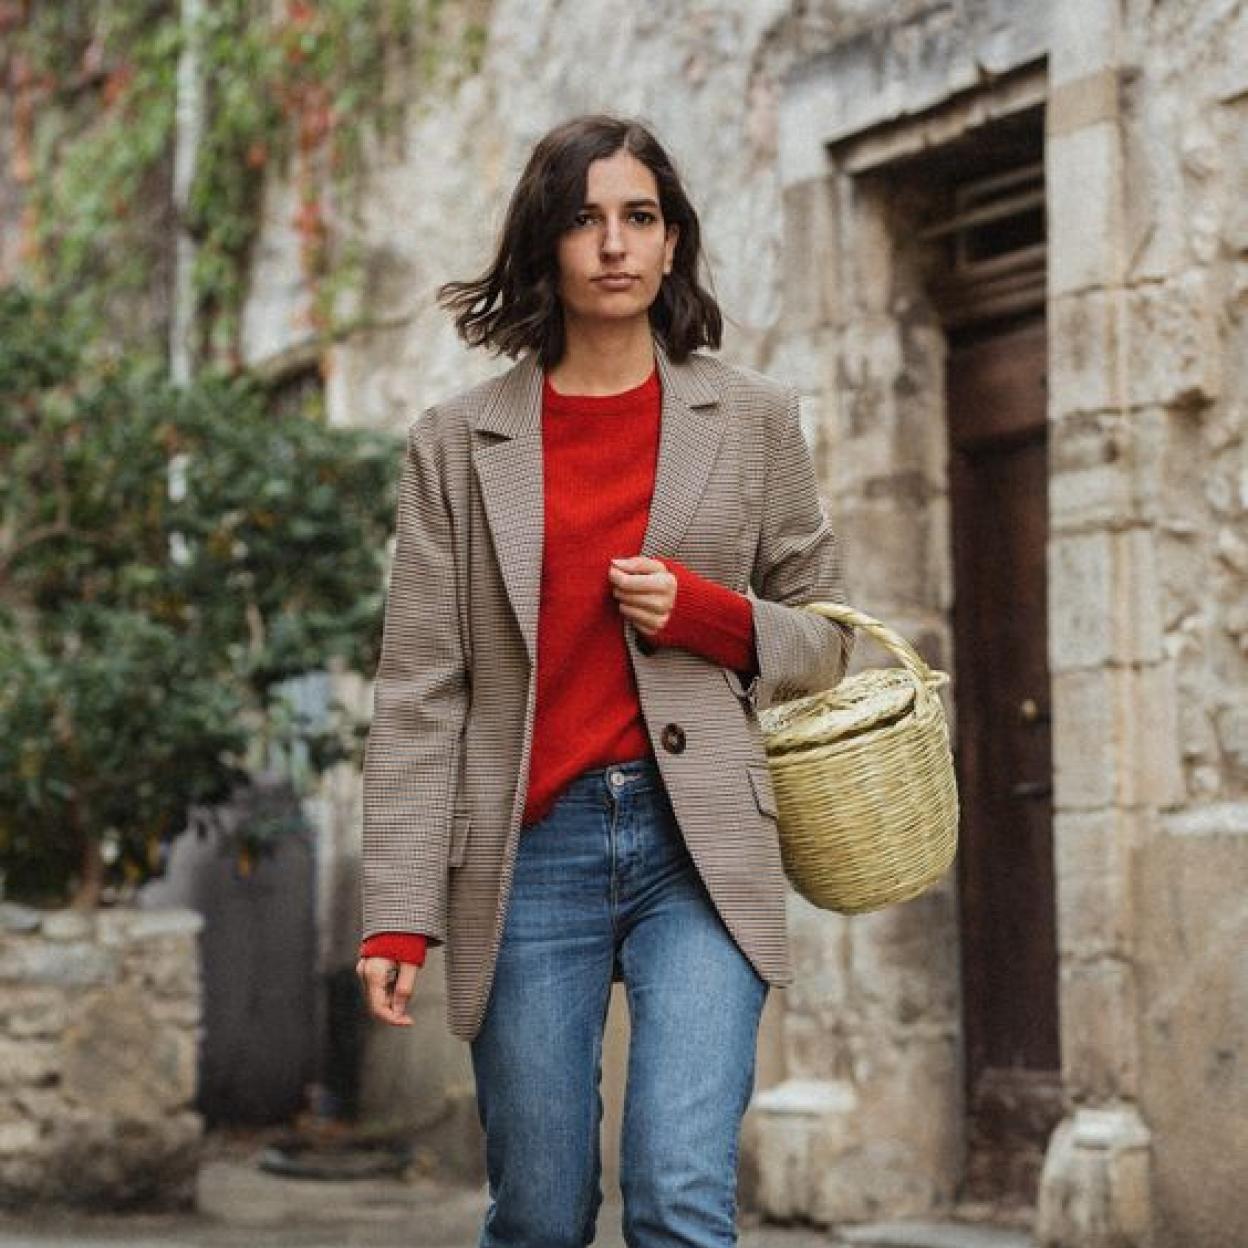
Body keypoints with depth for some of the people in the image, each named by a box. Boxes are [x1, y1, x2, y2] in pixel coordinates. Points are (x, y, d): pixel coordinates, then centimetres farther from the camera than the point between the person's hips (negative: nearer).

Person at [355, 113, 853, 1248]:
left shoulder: (752, 417, 9)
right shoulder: (458, 441, 7)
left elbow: (824, 637, 15)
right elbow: (419, 693, 3)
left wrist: (706, 614, -6)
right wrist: (398, 915, -4)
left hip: (700, 850, 0)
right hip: (531, 848, 0)